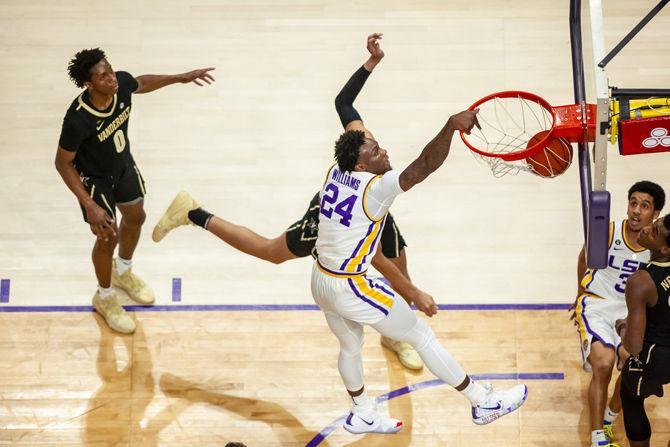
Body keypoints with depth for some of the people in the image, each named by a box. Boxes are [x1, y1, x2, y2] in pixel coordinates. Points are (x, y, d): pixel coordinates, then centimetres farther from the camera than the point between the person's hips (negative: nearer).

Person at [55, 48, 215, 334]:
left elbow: (142, 84, 2)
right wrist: (89, 205, -29)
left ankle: (123, 272, 55)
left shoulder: (122, 83, -26)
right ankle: (104, 297, 36)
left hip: (124, 166, 7)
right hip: (95, 179, -6)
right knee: (108, 237, 7)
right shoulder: (77, 119, -41)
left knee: (135, 218, 24)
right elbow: (63, 163, -25)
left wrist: (181, 78, 5)